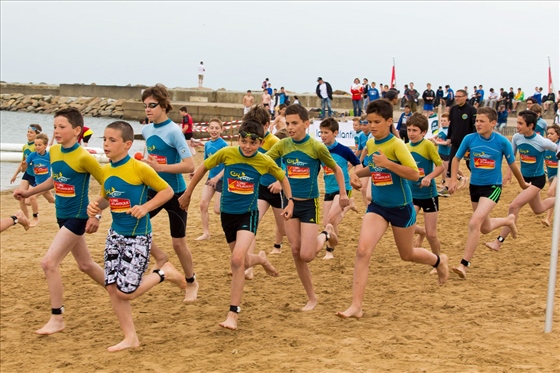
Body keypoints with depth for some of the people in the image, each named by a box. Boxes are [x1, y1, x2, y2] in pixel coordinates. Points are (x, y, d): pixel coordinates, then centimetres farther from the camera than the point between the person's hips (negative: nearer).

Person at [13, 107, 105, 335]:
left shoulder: (83, 157, -19)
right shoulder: (54, 151, 2)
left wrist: (97, 216, -17)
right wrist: (28, 192, 16)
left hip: (77, 217, -8)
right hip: (62, 216, 8)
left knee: (49, 263, -14)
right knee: (85, 265, 18)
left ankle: (56, 319, -3)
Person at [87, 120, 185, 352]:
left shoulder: (139, 168, -15)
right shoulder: (105, 170, 4)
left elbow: (167, 191, -8)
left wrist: (146, 207, -20)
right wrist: (95, 205, -3)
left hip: (138, 237, -7)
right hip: (115, 234, 7)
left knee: (126, 292, -9)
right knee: (112, 287, 4)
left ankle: (165, 273, 14)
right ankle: (130, 338, 16)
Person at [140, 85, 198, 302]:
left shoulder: (173, 131, -18)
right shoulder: (146, 130, 2)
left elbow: (189, 166, -24)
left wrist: (160, 167, -27)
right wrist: (144, 162, 5)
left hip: (175, 193, -6)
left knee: (178, 243, 4)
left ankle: (191, 283, 26)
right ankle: (159, 258, 12)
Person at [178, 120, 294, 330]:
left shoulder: (265, 162, -10)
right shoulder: (227, 153, -11)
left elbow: (282, 177, 9)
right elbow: (204, 168, 3)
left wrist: (290, 201, 0)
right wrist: (188, 193, 8)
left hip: (248, 214, -2)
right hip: (228, 213, 2)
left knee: (237, 259, -23)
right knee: (242, 263, 11)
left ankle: (233, 313, -16)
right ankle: (260, 259, 50)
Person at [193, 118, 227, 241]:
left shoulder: (223, 145, -17)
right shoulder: (207, 144, 2)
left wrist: (217, 177, -29)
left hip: (222, 179, -6)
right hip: (211, 178, 6)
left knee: (218, 210, -3)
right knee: (203, 204, -2)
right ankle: (206, 233, 8)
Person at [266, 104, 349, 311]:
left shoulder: (316, 147, -12)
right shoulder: (283, 145, -1)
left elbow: (336, 169, 1)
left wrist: (343, 193, -2)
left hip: (309, 204, -4)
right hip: (290, 202, 4)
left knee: (306, 255, -12)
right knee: (296, 252, 2)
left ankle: (325, 236, 22)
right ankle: (311, 297, 17)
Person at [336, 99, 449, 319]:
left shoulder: (396, 145, -17)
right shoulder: (370, 143, 3)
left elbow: (414, 174, -24)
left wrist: (387, 163, -31)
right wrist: (358, 173, 6)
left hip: (401, 207, -5)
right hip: (377, 206, 5)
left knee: (407, 255, 15)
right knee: (363, 250, -16)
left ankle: (439, 261, 49)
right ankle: (356, 306, -15)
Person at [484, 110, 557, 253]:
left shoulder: (542, 142, -25)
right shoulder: (516, 138, -10)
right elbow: (511, 156, 7)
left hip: (537, 179, -6)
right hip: (524, 178, 6)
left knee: (514, 206, -19)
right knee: (538, 209, 24)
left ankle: (499, 241, -13)